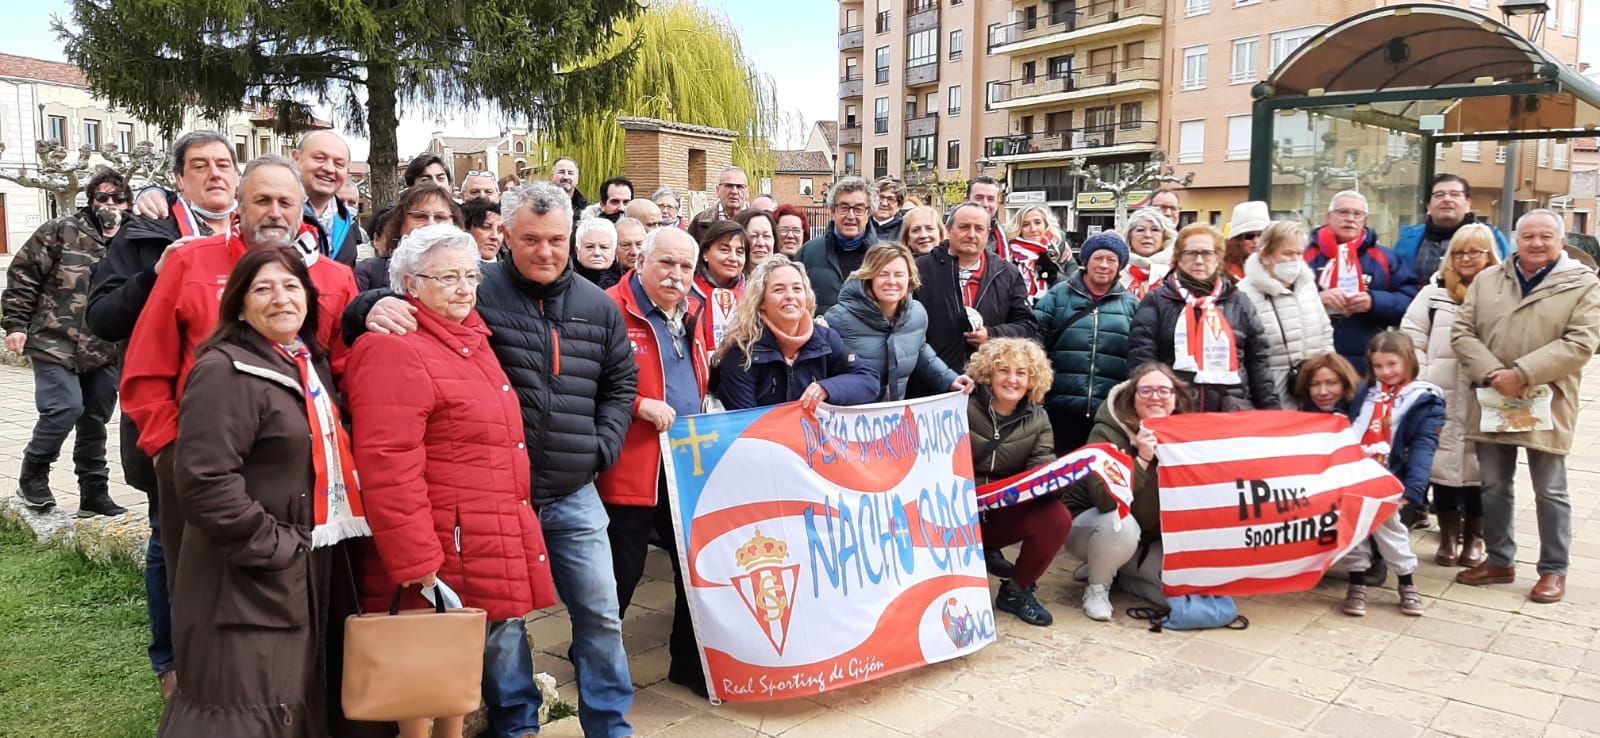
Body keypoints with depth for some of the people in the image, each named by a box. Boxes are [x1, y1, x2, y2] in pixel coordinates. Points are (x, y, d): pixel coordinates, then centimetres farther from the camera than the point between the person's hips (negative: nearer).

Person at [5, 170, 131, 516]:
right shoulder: (62, 231, -4)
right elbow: (22, 275, -3)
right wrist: (15, 324, -5)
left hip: (103, 351, 4)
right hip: (55, 343, -4)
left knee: (95, 419, 10)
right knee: (65, 407, -16)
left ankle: (94, 492, 21)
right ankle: (32, 476, 9)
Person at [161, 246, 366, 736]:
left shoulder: (312, 365, 13)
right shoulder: (225, 371, -14)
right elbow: (205, 483, -23)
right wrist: (277, 548, -18)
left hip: (307, 580, 8)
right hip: (245, 587, -8)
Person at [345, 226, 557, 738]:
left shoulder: (471, 340, 14)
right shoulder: (393, 352, -15)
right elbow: (388, 469, -22)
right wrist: (416, 564, -23)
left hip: (498, 547, 9)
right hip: (442, 556, -9)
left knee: (504, 645, 17)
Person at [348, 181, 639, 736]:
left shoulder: (598, 307, 7)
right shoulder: (477, 290, -6)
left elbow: (620, 382, 15)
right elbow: (411, 297, -4)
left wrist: (602, 448, 4)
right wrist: (376, 306, -27)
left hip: (574, 493, 3)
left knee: (600, 613, 10)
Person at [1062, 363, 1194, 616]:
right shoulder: (1107, 432, -21)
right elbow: (1106, 500, -33)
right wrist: (1142, 459, -39)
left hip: (1148, 539, 5)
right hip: (1088, 524, -5)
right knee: (1121, 523, -38)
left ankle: (1112, 573, 7)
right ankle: (1096, 587, -9)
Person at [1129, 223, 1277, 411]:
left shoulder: (1239, 303, 14)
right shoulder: (1157, 301, 6)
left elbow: (1257, 360, 14)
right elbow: (1141, 356, -2)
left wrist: (1270, 409, 7)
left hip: (1233, 411, 2)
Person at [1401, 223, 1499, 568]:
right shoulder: (1433, 293, 6)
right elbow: (1411, 341, 4)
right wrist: (1420, 385, -4)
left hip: (1484, 401, -1)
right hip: (1440, 400, 1)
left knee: (1478, 468, 6)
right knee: (1444, 465, 6)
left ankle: (1474, 539, 21)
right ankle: (1448, 537, 19)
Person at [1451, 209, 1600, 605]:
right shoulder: (1487, 279, 7)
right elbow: (1462, 332, 2)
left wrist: (1523, 374, -21)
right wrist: (1492, 373, -14)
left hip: (1546, 404, -3)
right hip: (1492, 400, 3)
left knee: (1550, 492, 6)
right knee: (1494, 487, 12)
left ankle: (1554, 570, 20)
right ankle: (1499, 561, 26)